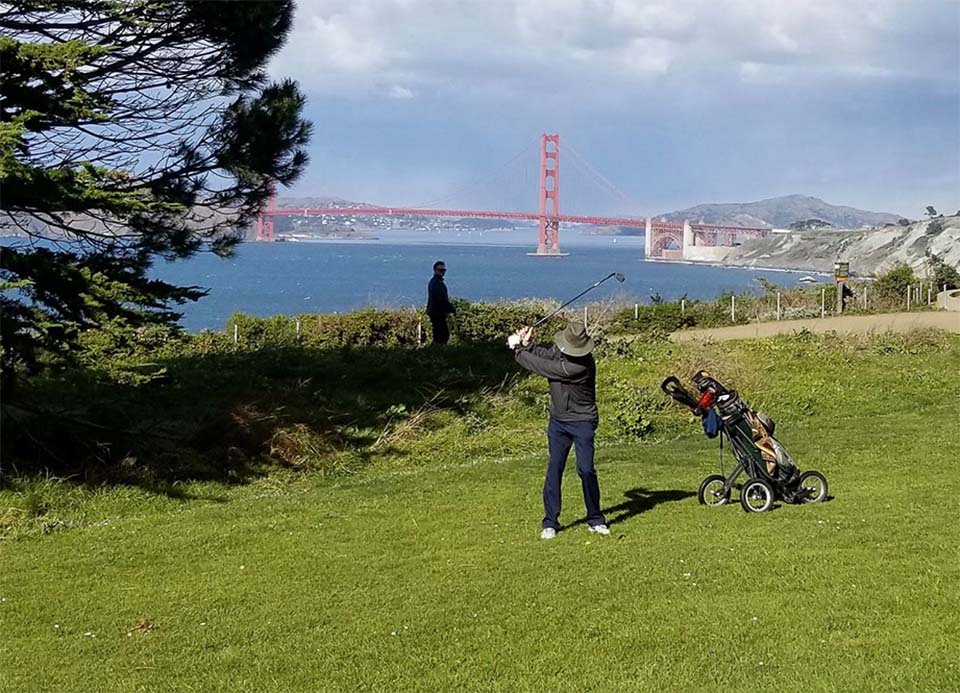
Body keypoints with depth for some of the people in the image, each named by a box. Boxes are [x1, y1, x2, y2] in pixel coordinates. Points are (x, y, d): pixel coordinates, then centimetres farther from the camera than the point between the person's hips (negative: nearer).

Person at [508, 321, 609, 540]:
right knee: (554, 469, 1)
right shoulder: (560, 349, -7)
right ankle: (550, 522, 6)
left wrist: (518, 351, -13)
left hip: (583, 422, -6)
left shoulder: (582, 366, -29)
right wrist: (527, 344, -14)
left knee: (586, 469, -9)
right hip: (558, 421, 6)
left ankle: (595, 519, 8)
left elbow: (544, 367, -24)